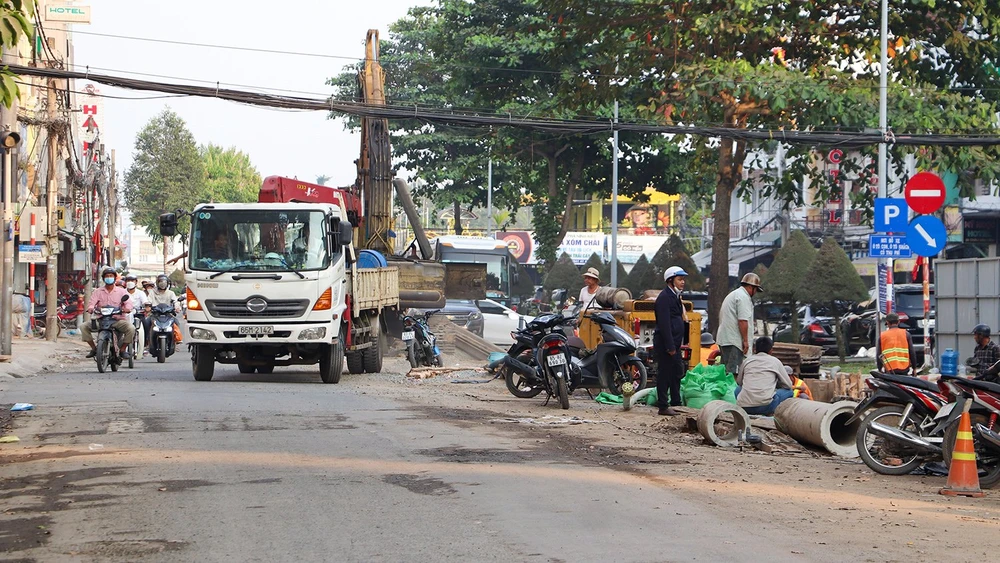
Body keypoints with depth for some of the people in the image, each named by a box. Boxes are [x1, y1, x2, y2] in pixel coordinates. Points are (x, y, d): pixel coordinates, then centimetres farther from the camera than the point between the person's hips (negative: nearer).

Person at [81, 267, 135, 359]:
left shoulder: (121, 291, 9)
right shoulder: (98, 292, 13)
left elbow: (128, 303, -4)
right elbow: (92, 302, 0)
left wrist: (126, 309, -29)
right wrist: (90, 309, -24)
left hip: (117, 320, -2)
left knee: (131, 328, -29)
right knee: (84, 327, -17)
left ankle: (123, 350, -10)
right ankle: (94, 348, -3)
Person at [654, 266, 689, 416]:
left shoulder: (675, 296, 17)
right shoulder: (664, 297, -14)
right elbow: (664, 324, -21)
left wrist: (676, 344, 17)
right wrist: (670, 346, -23)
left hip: (674, 342, 10)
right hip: (666, 342, -10)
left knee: (677, 372, 13)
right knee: (664, 374, -5)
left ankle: (675, 403, 21)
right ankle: (663, 407, -2)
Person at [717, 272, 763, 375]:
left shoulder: (732, 294, 22)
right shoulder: (743, 297, -10)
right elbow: (742, 320, -18)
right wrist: (745, 340, -15)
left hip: (723, 339, 10)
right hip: (734, 340, -10)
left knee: (727, 369, 10)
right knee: (732, 371, -13)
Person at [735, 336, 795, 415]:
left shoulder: (746, 361, 17)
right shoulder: (775, 361, 11)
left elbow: (739, 382, 30)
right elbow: (788, 385, 17)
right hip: (764, 406, -3)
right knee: (789, 391, 19)